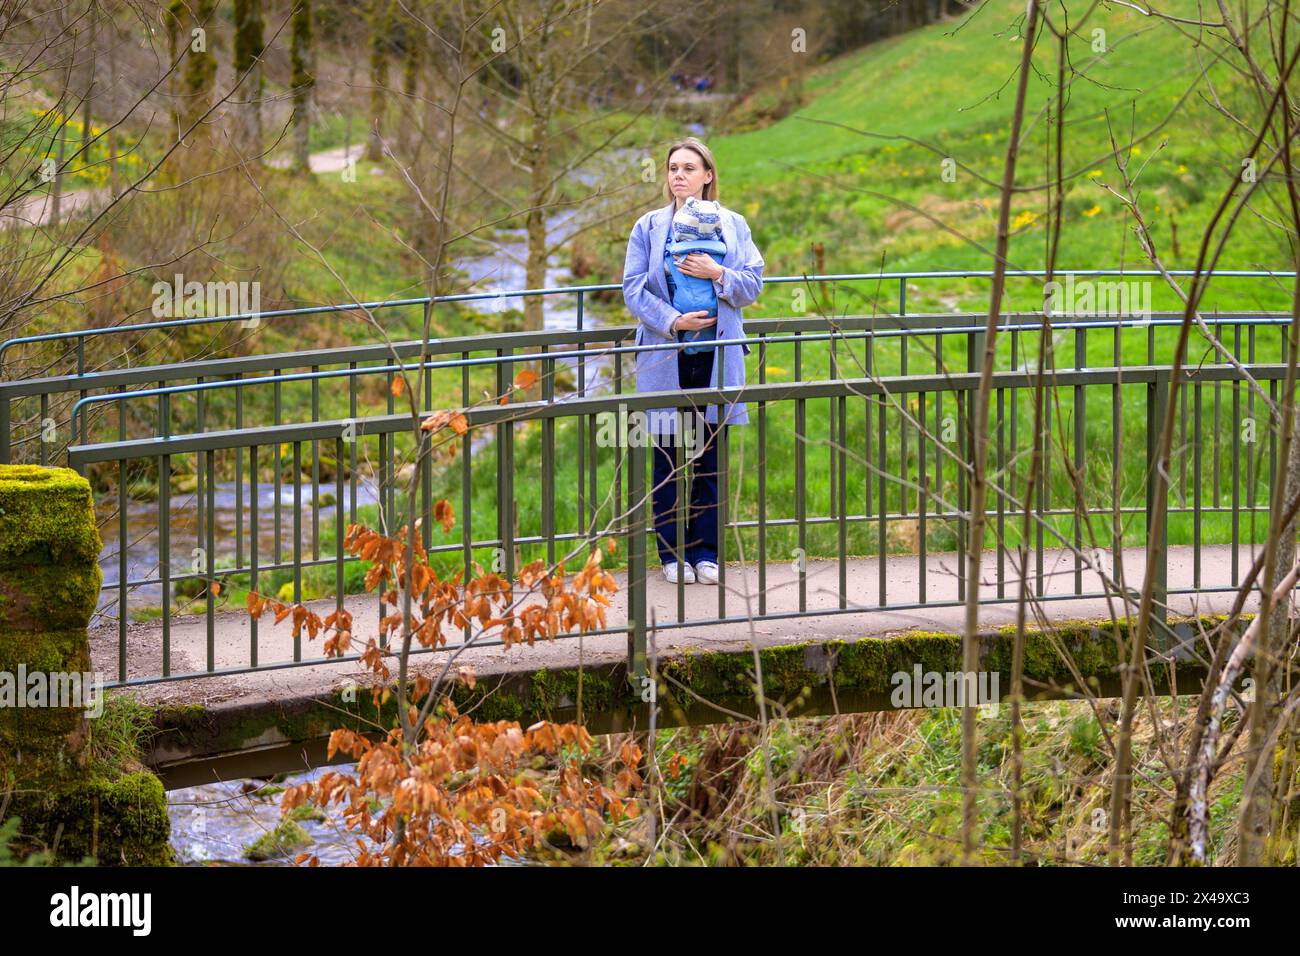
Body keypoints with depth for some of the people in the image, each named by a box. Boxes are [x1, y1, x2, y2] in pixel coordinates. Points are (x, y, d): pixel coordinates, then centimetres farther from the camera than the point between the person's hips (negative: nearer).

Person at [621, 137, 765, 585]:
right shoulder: (649, 227, 2)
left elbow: (753, 285, 3)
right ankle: (673, 552, 11)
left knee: (710, 456, 5)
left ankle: (706, 552, 13)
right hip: (666, 358, -1)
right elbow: (634, 289, -2)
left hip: (716, 357, 1)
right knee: (669, 457, 2)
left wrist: (717, 274, -15)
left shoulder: (732, 225, 6)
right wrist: (672, 320, -14)